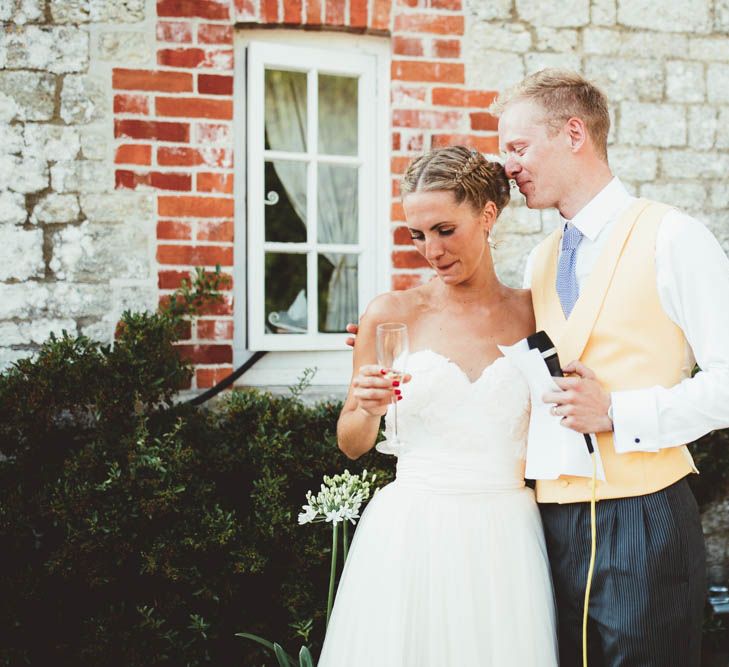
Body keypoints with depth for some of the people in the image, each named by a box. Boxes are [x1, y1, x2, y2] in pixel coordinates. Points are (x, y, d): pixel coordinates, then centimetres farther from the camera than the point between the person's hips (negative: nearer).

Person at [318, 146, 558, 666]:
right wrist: (369, 410, -13)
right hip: (411, 536, -1)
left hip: (508, 537, 1)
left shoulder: (532, 313, 2)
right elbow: (352, 444, 5)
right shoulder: (392, 315, -1)